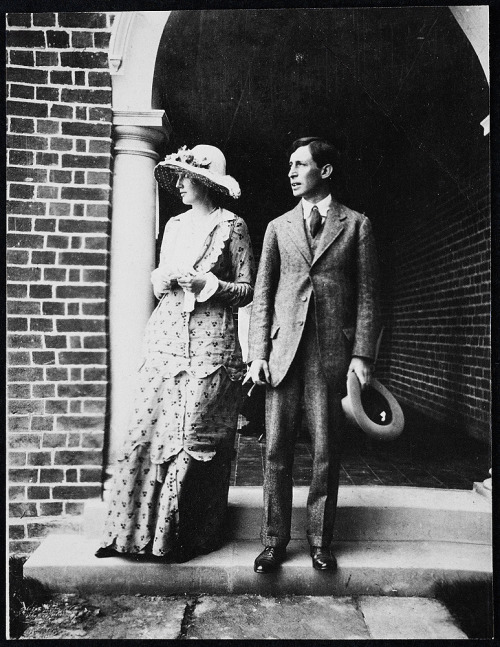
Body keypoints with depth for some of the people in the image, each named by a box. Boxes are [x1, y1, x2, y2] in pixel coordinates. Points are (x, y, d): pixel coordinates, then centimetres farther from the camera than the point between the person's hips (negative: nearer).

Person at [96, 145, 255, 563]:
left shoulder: (232, 226, 1)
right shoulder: (174, 226, 18)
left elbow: (247, 290, 0)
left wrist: (204, 284, -13)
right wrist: (163, 279, 0)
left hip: (211, 343, -5)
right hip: (167, 337, 5)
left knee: (196, 439, -1)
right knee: (147, 430, 2)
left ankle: (189, 537, 14)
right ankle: (136, 531, 14)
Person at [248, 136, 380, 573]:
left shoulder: (356, 225, 9)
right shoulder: (278, 227, 14)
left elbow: (367, 295, 4)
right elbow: (262, 295, 9)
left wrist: (362, 355, -5)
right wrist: (258, 353, 0)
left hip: (332, 353, -1)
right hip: (282, 351, 2)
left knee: (327, 452, 5)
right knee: (277, 451, 4)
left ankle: (321, 541, 22)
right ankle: (275, 541, 19)